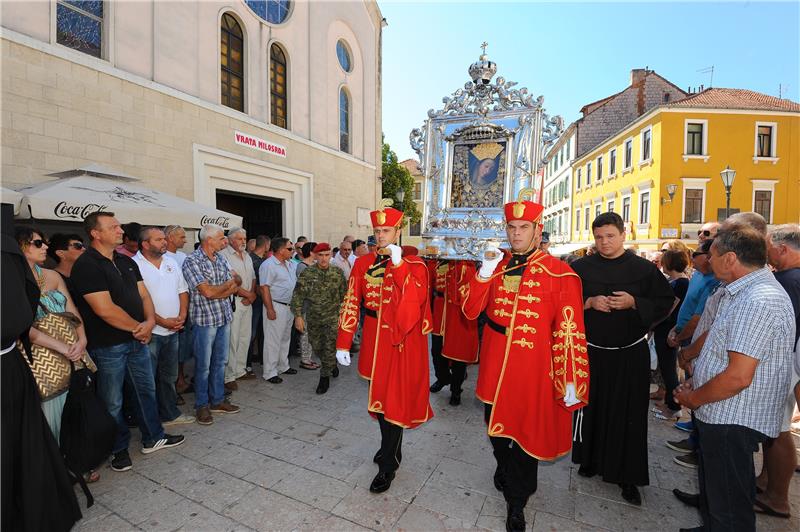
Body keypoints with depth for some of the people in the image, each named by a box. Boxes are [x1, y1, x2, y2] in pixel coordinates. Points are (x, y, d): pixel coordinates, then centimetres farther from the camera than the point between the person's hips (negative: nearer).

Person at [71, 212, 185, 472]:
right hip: (108, 345, -7)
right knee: (112, 402, 10)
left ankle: (153, 438, 32)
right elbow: (105, 309, -21)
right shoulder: (86, 265, -15)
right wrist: (138, 327, -11)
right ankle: (119, 448, 29)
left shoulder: (127, 262, 9)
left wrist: (149, 322, -9)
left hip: (138, 340, 7)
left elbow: (144, 295, 8)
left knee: (146, 390, 17)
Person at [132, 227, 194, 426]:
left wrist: (182, 316, -2)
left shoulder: (171, 263, 9)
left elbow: (183, 291, 11)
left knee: (169, 376, 18)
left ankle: (170, 414, 32)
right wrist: (163, 322, -16)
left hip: (173, 330, 7)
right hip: (149, 332, -6)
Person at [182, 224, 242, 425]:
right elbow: (207, 292, -20)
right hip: (204, 319, -6)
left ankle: (218, 401, 28)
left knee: (220, 362, 14)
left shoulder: (221, 258, 8)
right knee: (203, 365, 6)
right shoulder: (192, 261, -13)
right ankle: (202, 405, 22)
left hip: (224, 317, 6)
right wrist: (230, 282, -4)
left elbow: (235, 287, 4)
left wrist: (215, 292, -13)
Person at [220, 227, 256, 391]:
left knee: (245, 337, 13)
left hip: (247, 302, 8)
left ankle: (240, 370, 25)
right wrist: (247, 294, -10)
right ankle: (228, 376, 6)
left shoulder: (247, 256, 16)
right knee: (231, 339, -4)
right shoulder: (224, 255, -9)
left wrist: (252, 294, -1)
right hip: (232, 302, -8)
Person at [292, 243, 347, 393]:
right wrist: (298, 315, -11)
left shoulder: (337, 273, -5)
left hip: (333, 318, -1)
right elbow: (297, 296, -6)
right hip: (313, 318, 2)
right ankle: (332, 364, 43)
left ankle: (324, 378, 17)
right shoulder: (307, 273, -8)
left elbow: (344, 296, 5)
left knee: (330, 349, -3)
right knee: (317, 347, 15)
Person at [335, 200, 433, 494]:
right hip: (374, 341, 4)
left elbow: (416, 299, -24)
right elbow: (351, 304, 0)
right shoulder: (363, 263, 2)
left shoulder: (414, 265, -7)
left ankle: (387, 465, 25)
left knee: (395, 400, 5)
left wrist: (398, 264, -27)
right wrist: (343, 343, -2)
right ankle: (392, 448, 42)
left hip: (402, 342, -4)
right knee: (378, 396, 18)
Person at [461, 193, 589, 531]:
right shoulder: (496, 265, 2)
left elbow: (570, 330, -11)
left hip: (533, 367, -3)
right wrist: (485, 272, -16)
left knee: (527, 429, 13)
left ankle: (517, 498, 39)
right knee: (495, 424, 20)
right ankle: (506, 469, 52)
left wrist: (571, 381, -11)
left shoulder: (559, 274, -10)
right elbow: (470, 311, -4)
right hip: (495, 362, 4)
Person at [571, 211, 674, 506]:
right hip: (591, 351, 1)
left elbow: (665, 302, 1)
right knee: (591, 409, 11)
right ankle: (591, 460, 33)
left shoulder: (644, 268, -1)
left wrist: (634, 303, -15)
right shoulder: (581, 267, -1)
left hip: (630, 354, 0)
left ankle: (628, 476, 25)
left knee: (629, 414, 7)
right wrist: (589, 303, -17)